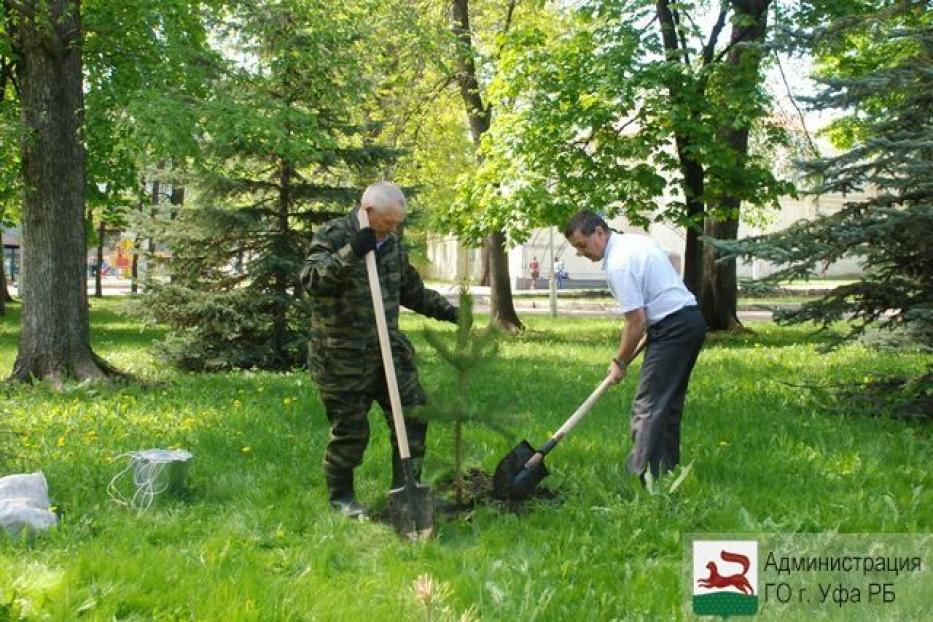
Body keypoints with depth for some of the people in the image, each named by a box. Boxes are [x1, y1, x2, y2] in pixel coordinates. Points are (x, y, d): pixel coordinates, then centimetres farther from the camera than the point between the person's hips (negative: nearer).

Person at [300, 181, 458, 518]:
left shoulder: (392, 243, 11)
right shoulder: (332, 236, -11)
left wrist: (447, 311, 12)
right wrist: (350, 254, -36)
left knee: (413, 416, 6)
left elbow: (411, 291, 22)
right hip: (343, 358, -7)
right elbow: (311, 280, -26)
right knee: (350, 430, 1)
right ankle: (341, 497, 22)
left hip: (389, 350, 7)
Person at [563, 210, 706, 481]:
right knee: (670, 402, 16)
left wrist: (620, 362, -6)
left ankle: (641, 477, -14)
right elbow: (672, 260, 29)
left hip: (672, 328, -10)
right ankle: (667, 471, 22)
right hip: (691, 319, 10)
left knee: (648, 406, -11)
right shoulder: (638, 239, 12)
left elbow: (636, 322, -19)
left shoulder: (618, 265, -18)